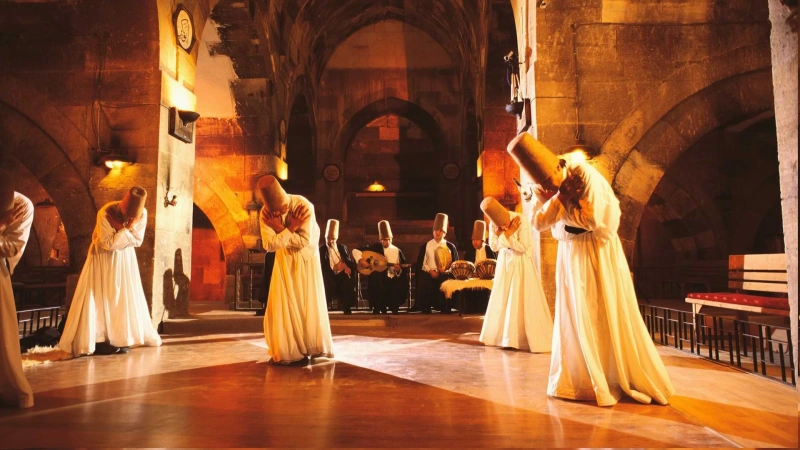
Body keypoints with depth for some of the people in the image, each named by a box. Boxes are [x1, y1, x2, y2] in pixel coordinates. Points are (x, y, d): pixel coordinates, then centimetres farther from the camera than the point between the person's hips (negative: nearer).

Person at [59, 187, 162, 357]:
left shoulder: (142, 214, -17)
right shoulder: (106, 213, -27)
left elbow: (137, 241, -11)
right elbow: (108, 244, -25)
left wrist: (122, 230, -24)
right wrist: (126, 228, -30)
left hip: (125, 257, 4)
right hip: (103, 257, -3)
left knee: (126, 298, 3)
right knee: (100, 298, -4)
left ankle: (122, 339, 10)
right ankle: (98, 341, 1)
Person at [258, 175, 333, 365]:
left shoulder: (303, 205, -25)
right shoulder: (265, 213, -16)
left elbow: (304, 241, -28)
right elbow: (269, 245, -23)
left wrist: (280, 230, -25)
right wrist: (290, 228, -27)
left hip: (306, 259, -2)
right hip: (284, 261, 2)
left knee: (307, 304, 3)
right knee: (283, 305, -1)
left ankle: (311, 348, 17)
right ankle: (287, 351, 10)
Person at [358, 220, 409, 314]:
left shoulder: (397, 251, 9)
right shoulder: (375, 247, 7)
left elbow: (404, 270, 7)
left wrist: (399, 270, -16)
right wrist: (360, 260, -13)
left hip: (392, 279, 0)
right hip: (378, 279, 0)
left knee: (402, 284, -30)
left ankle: (394, 308, -7)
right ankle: (378, 308, -15)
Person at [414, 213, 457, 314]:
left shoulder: (450, 246, 11)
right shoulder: (426, 246, 13)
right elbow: (421, 263, 8)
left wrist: (446, 270, -12)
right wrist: (430, 271, -9)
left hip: (445, 275, -1)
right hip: (429, 274, 1)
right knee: (424, 285, -30)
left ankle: (445, 311, -18)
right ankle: (425, 310, -17)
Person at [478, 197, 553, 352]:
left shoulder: (521, 221, -20)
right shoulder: (494, 223, -4)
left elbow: (523, 247, -21)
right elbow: (493, 246, -3)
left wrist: (508, 235, -18)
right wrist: (502, 234, -18)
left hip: (521, 263, -5)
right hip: (505, 261, 5)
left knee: (523, 302, -4)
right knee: (503, 300, 8)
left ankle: (529, 339, 6)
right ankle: (507, 337, 20)